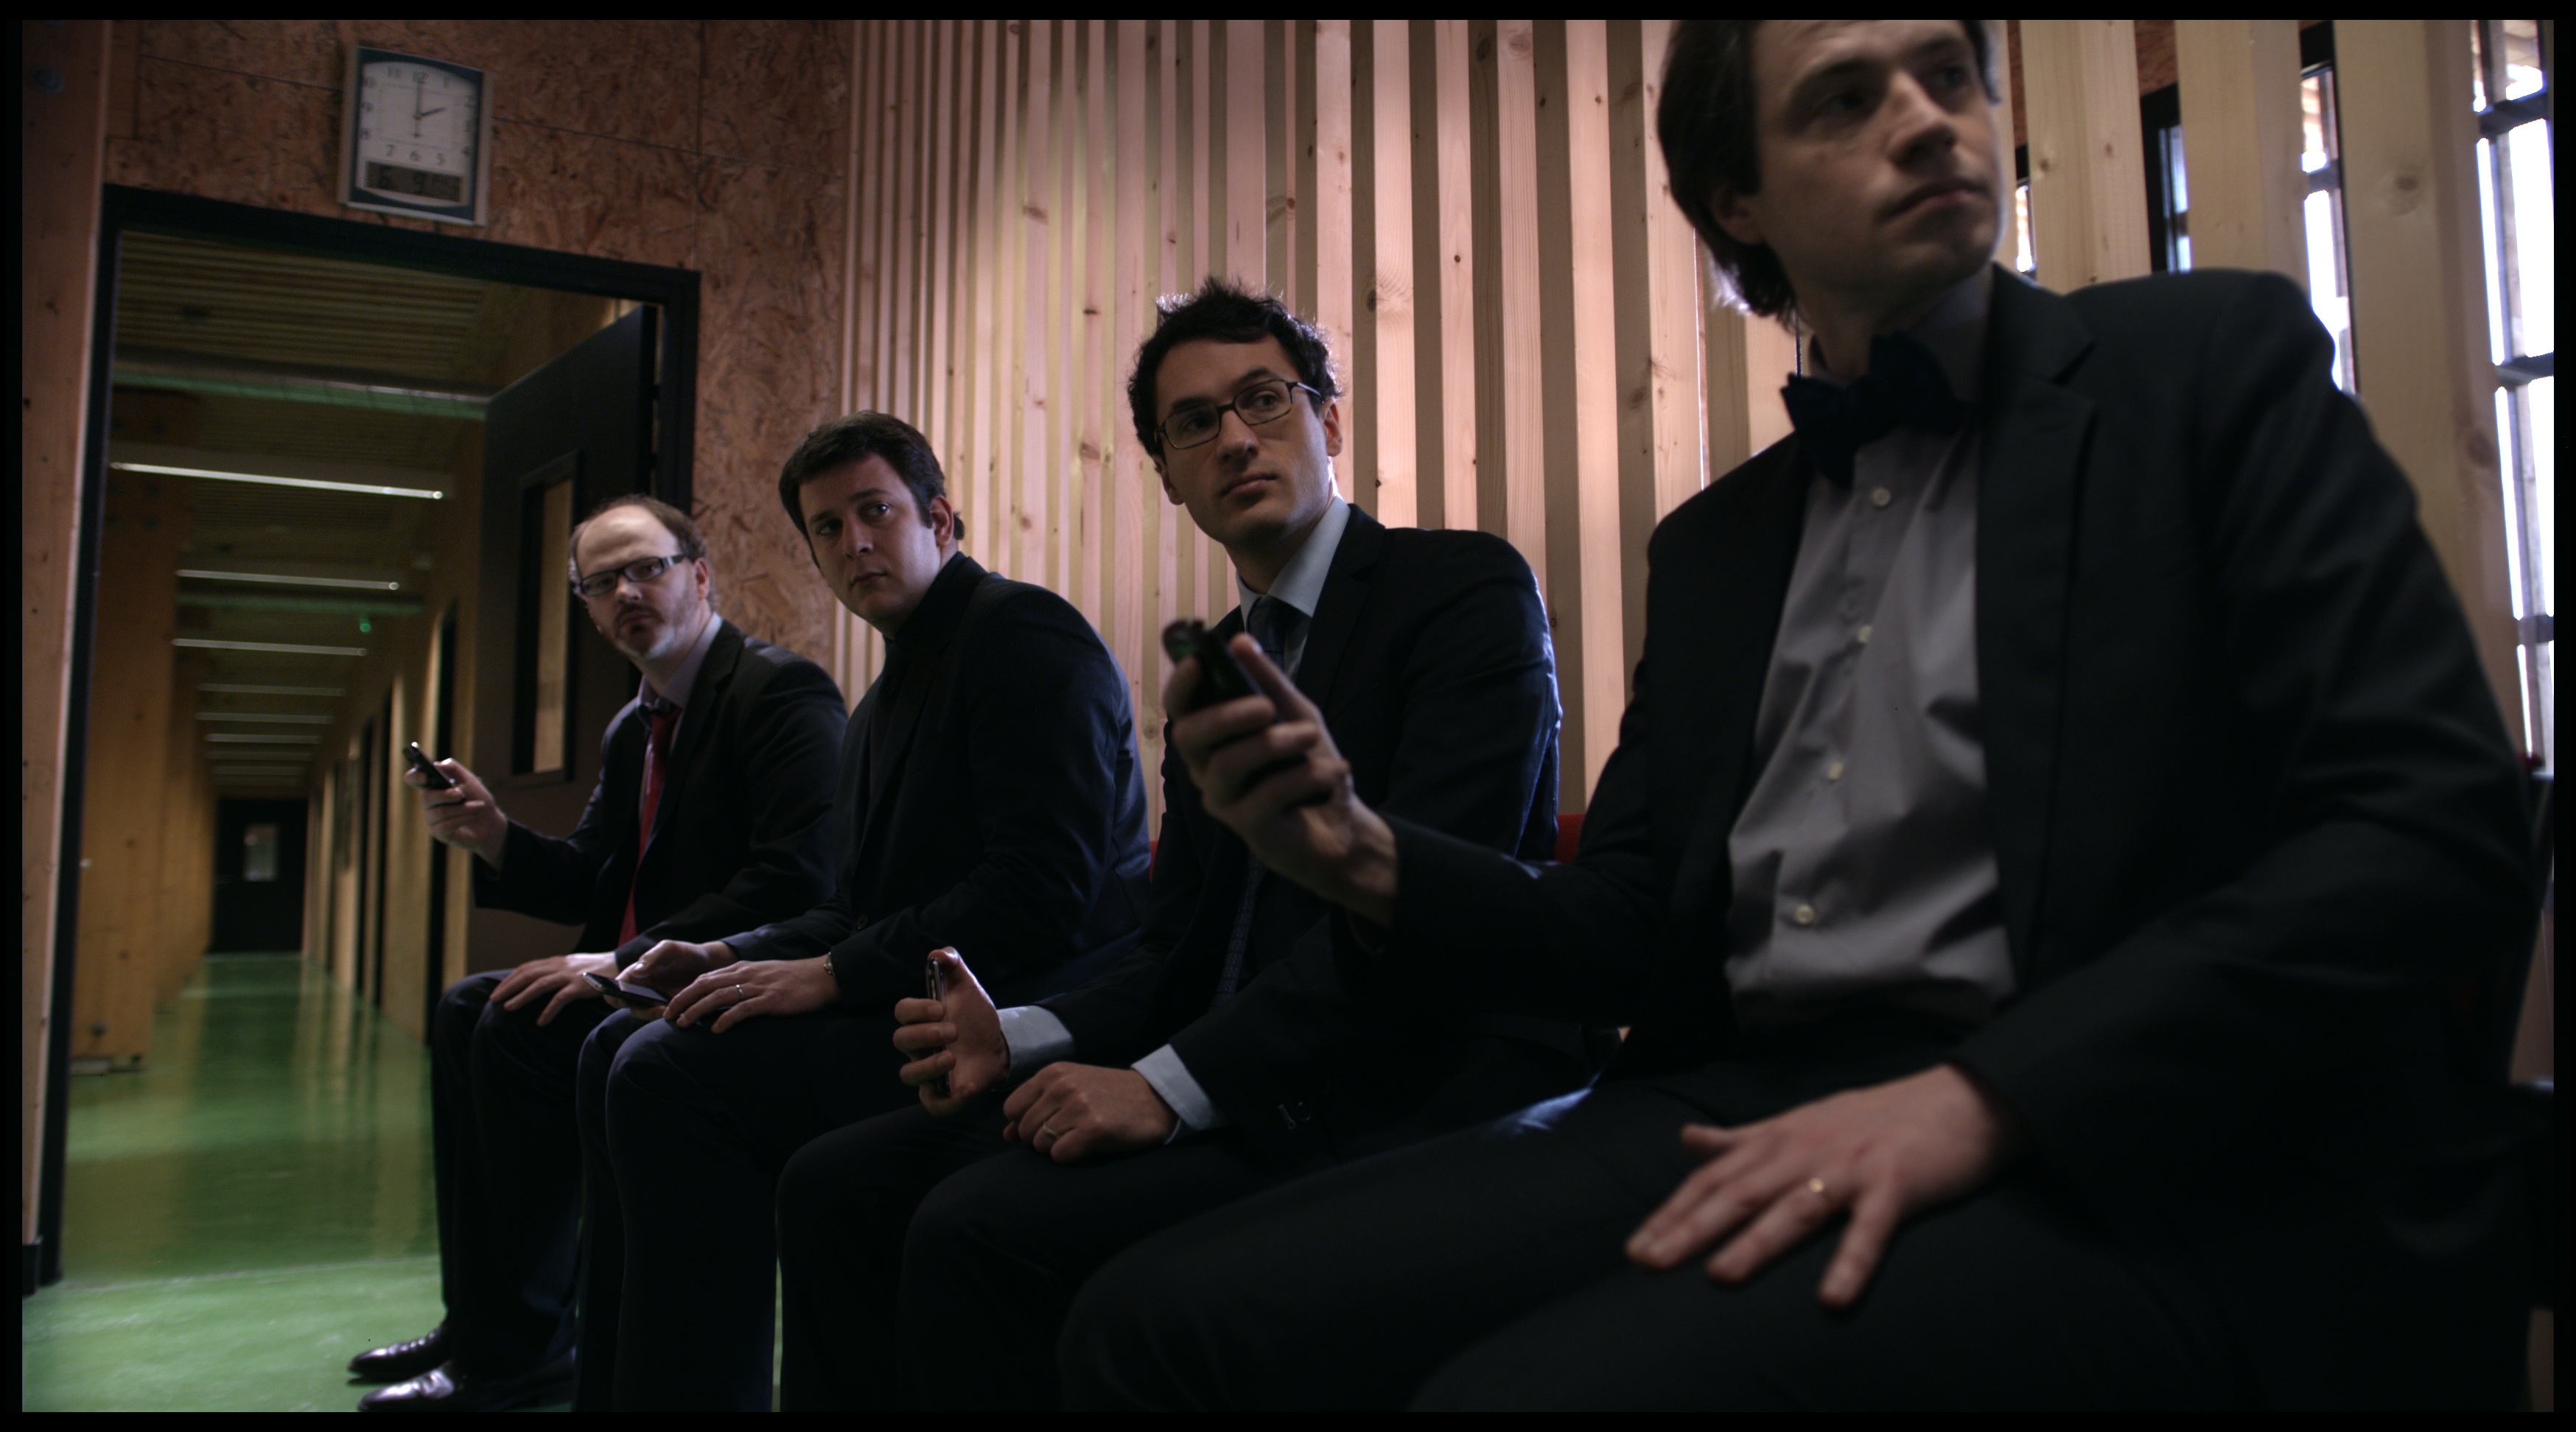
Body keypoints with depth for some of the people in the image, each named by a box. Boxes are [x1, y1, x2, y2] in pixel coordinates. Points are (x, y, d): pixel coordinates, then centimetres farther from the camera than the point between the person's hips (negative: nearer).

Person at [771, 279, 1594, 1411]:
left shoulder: (1467, 588, -6)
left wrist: (1171, 1086, -22)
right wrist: (1019, 1038, -2)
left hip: (1421, 1087, -7)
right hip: (1244, 1082, 8)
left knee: (982, 1226, -26)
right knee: (839, 1182, -4)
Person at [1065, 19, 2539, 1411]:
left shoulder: (2212, 362, 5)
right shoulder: (1714, 541, 18)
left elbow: (2445, 823, -7)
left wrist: (1980, 1099, -18)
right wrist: (1369, 859, -2)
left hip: (2135, 1172, -4)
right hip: (1743, 1117, 5)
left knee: (1526, 1382, -31)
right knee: (1164, 1320, -14)